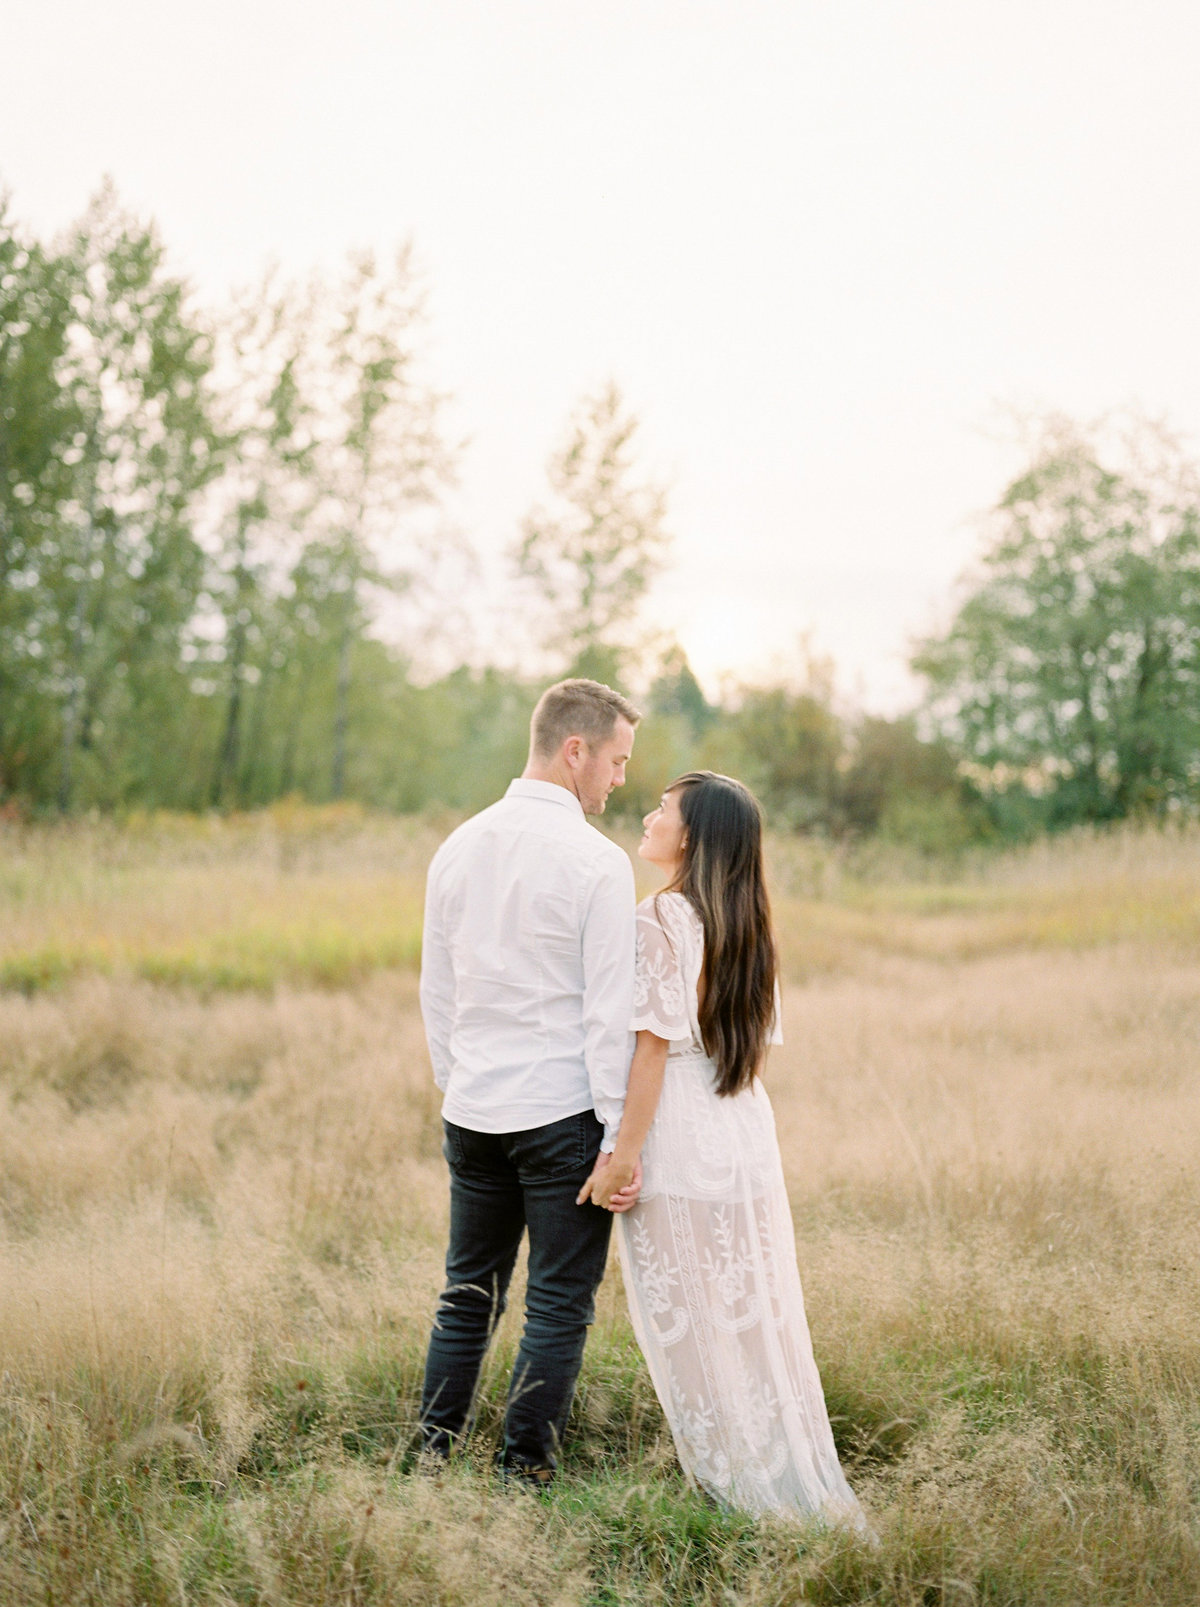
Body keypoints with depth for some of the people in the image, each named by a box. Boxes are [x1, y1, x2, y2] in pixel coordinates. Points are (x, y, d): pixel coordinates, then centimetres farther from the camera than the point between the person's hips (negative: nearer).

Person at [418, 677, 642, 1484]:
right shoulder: (598, 862, -11)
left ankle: (433, 1459, 16)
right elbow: (610, 1011, -13)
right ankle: (525, 1476, 5)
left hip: (472, 1114, 6)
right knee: (559, 1304, 3)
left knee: (467, 1296, 14)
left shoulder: (458, 849, 8)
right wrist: (619, 1134, -9)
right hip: (561, 1113, -6)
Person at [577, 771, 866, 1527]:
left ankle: (747, 1491, 9)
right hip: (748, 1137, 8)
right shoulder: (747, 924, 10)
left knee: (692, 1329, 3)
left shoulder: (661, 919, -13)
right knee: (759, 1320, 14)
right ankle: (810, 1491, 18)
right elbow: (758, 1044, 13)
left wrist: (624, 1153, -15)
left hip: (681, 1146, -8)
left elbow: (653, 1044, -17)